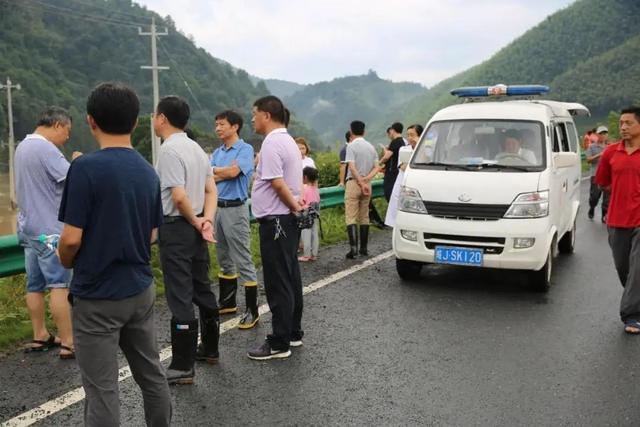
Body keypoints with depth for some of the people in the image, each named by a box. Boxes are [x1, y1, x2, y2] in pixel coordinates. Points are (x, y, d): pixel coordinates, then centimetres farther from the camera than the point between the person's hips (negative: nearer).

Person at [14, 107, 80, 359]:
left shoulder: (23, 147, 15)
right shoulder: (46, 148, -17)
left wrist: (70, 165, 7)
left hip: (29, 227, 10)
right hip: (49, 229, -10)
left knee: (35, 284, 13)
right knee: (60, 285, -8)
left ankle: (40, 337, 21)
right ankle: (67, 343, -7)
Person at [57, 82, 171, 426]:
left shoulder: (86, 167, -17)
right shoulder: (148, 172, 4)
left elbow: (72, 239, -17)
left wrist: (66, 263, 3)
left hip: (97, 297, -6)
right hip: (140, 289, 7)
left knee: (102, 390, 2)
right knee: (151, 374, 17)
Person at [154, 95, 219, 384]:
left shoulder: (170, 150, -16)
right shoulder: (197, 148, 12)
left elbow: (179, 197, -23)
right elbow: (211, 190, 9)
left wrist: (195, 221, -9)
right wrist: (207, 220, -3)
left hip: (176, 228, -9)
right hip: (196, 227, 9)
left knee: (180, 297, -5)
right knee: (202, 289, 18)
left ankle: (183, 366, 0)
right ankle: (209, 348, 31)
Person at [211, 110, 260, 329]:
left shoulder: (245, 149, -7)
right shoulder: (217, 152, 14)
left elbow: (233, 172, -20)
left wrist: (216, 171, -2)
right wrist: (225, 172, -10)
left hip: (235, 209, -8)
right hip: (217, 207, 8)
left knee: (243, 261, -7)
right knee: (224, 259, 16)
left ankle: (252, 310, -3)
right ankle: (227, 302, 28)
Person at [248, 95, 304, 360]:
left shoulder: (272, 143, -17)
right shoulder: (288, 141, 16)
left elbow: (277, 182, -23)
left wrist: (294, 205, -11)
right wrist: (296, 205, 6)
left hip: (275, 220, -10)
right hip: (287, 219, 10)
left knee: (278, 283, -5)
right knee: (290, 279, 15)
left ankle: (279, 344, 2)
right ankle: (293, 333, 25)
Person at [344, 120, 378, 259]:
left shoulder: (351, 146, -8)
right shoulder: (371, 147, 12)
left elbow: (352, 167, -17)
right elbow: (376, 167, 5)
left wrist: (360, 182, -15)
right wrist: (366, 179, -7)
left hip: (354, 183, -6)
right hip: (367, 183, 6)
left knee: (351, 217, -6)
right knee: (364, 217, 12)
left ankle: (353, 247, -16)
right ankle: (364, 248, 15)